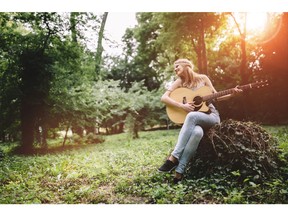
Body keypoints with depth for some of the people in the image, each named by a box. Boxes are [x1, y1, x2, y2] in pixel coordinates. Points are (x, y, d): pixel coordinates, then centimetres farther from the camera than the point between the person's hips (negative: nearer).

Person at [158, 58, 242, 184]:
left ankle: (174, 158, -36)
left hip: (211, 115, 0)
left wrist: (232, 95, -3)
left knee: (191, 116, -36)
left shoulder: (202, 78, 7)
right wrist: (182, 106, -18)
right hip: (193, 120, 1)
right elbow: (164, 98, -6)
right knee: (197, 132, -38)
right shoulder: (179, 82, 7)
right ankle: (179, 171, -35)